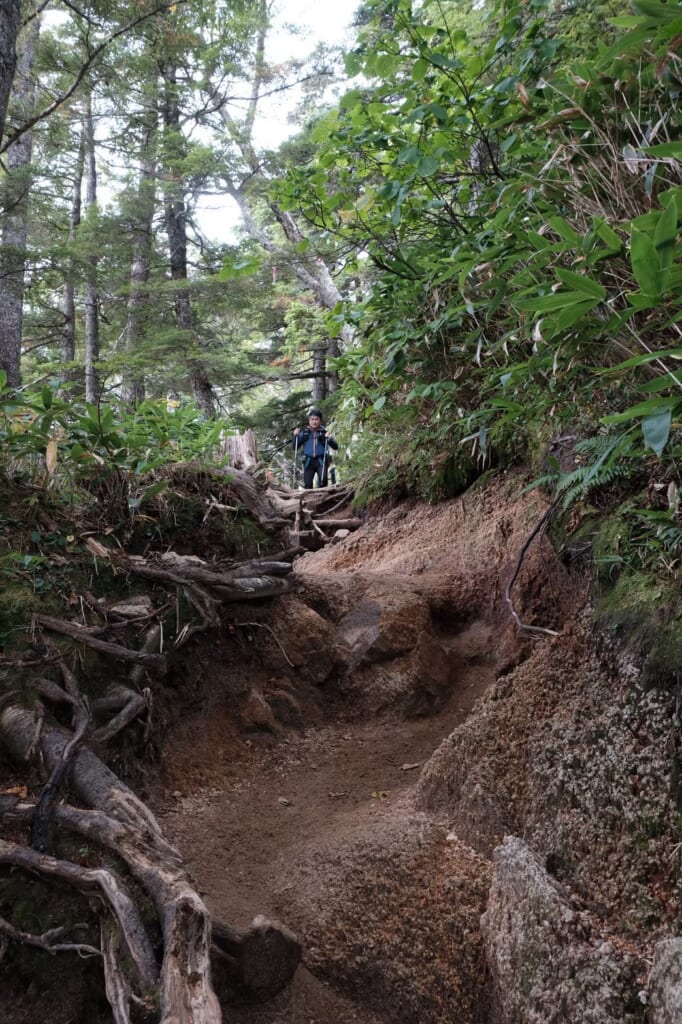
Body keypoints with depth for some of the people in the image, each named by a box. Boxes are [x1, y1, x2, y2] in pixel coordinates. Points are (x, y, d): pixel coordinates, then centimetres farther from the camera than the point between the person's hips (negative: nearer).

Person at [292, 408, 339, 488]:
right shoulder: (304, 433, 7)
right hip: (308, 461, 2)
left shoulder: (324, 432, 1)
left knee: (323, 479, -25)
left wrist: (330, 439, -22)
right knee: (307, 484, -2)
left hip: (321, 460, -2)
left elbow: (336, 447, -3)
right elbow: (295, 448, 11)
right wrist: (295, 436, -5)